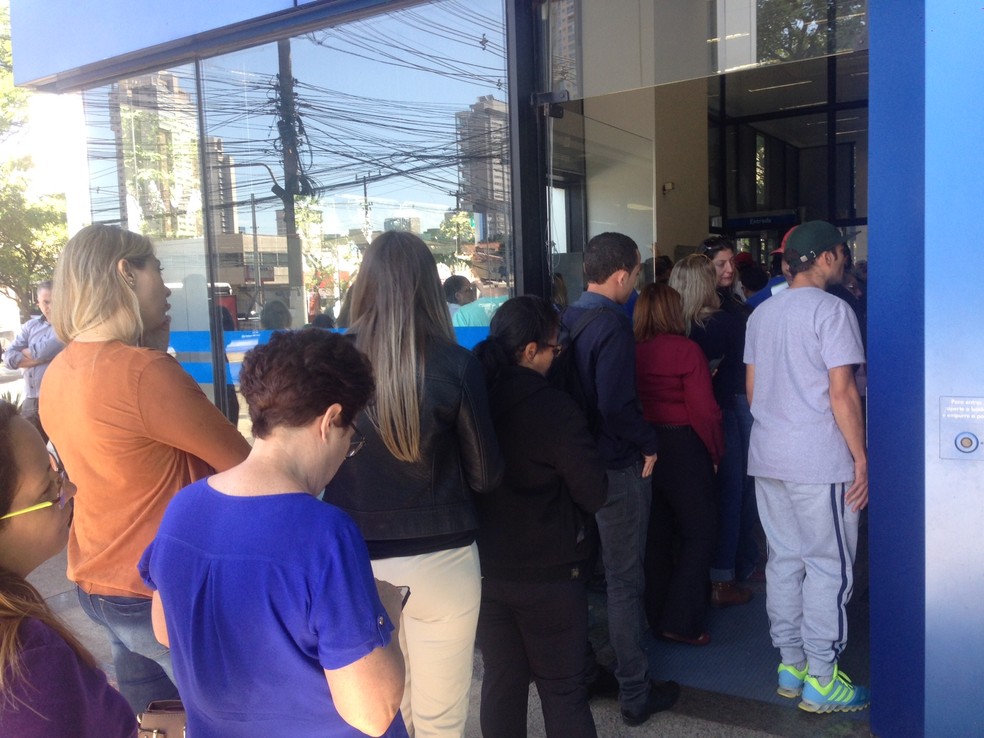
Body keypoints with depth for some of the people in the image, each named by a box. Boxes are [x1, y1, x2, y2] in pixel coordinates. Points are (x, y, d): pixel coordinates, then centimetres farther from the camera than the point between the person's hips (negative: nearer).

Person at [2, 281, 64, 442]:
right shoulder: (30, 326, 13)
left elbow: (44, 351, -19)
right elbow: (9, 358, 4)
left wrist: (25, 352, 2)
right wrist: (40, 357, -9)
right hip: (31, 403, 6)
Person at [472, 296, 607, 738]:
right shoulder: (554, 408, -20)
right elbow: (594, 493, -15)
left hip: (486, 567, 5)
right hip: (549, 572, -5)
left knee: (501, 680, 18)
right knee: (563, 690, 9)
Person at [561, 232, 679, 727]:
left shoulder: (566, 319, 5)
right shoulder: (612, 324, -19)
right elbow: (616, 404, -26)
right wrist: (648, 443, -12)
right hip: (618, 466, -8)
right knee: (624, 581, 4)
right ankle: (635, 694, 17)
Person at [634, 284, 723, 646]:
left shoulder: (632, 350, 0)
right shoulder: (686, 350, -13)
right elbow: (704, 410, -13)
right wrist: (715, 452, -1)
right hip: (683, 448, -6)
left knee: (657, 532, 17)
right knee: (697, 534, 6)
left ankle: (655, 613, 26)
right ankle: (681, 621, 6)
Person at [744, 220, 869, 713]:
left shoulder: (762, 313, 13)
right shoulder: (831, 310, -10)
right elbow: (841, 392, -14)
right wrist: (861, 457, -9)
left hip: (768, 457, 8)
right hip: (819, 460, -7)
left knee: (784, 559, 13)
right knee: (829, 566, 2)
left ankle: (790, 665, 22)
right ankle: (820, 681, 9)